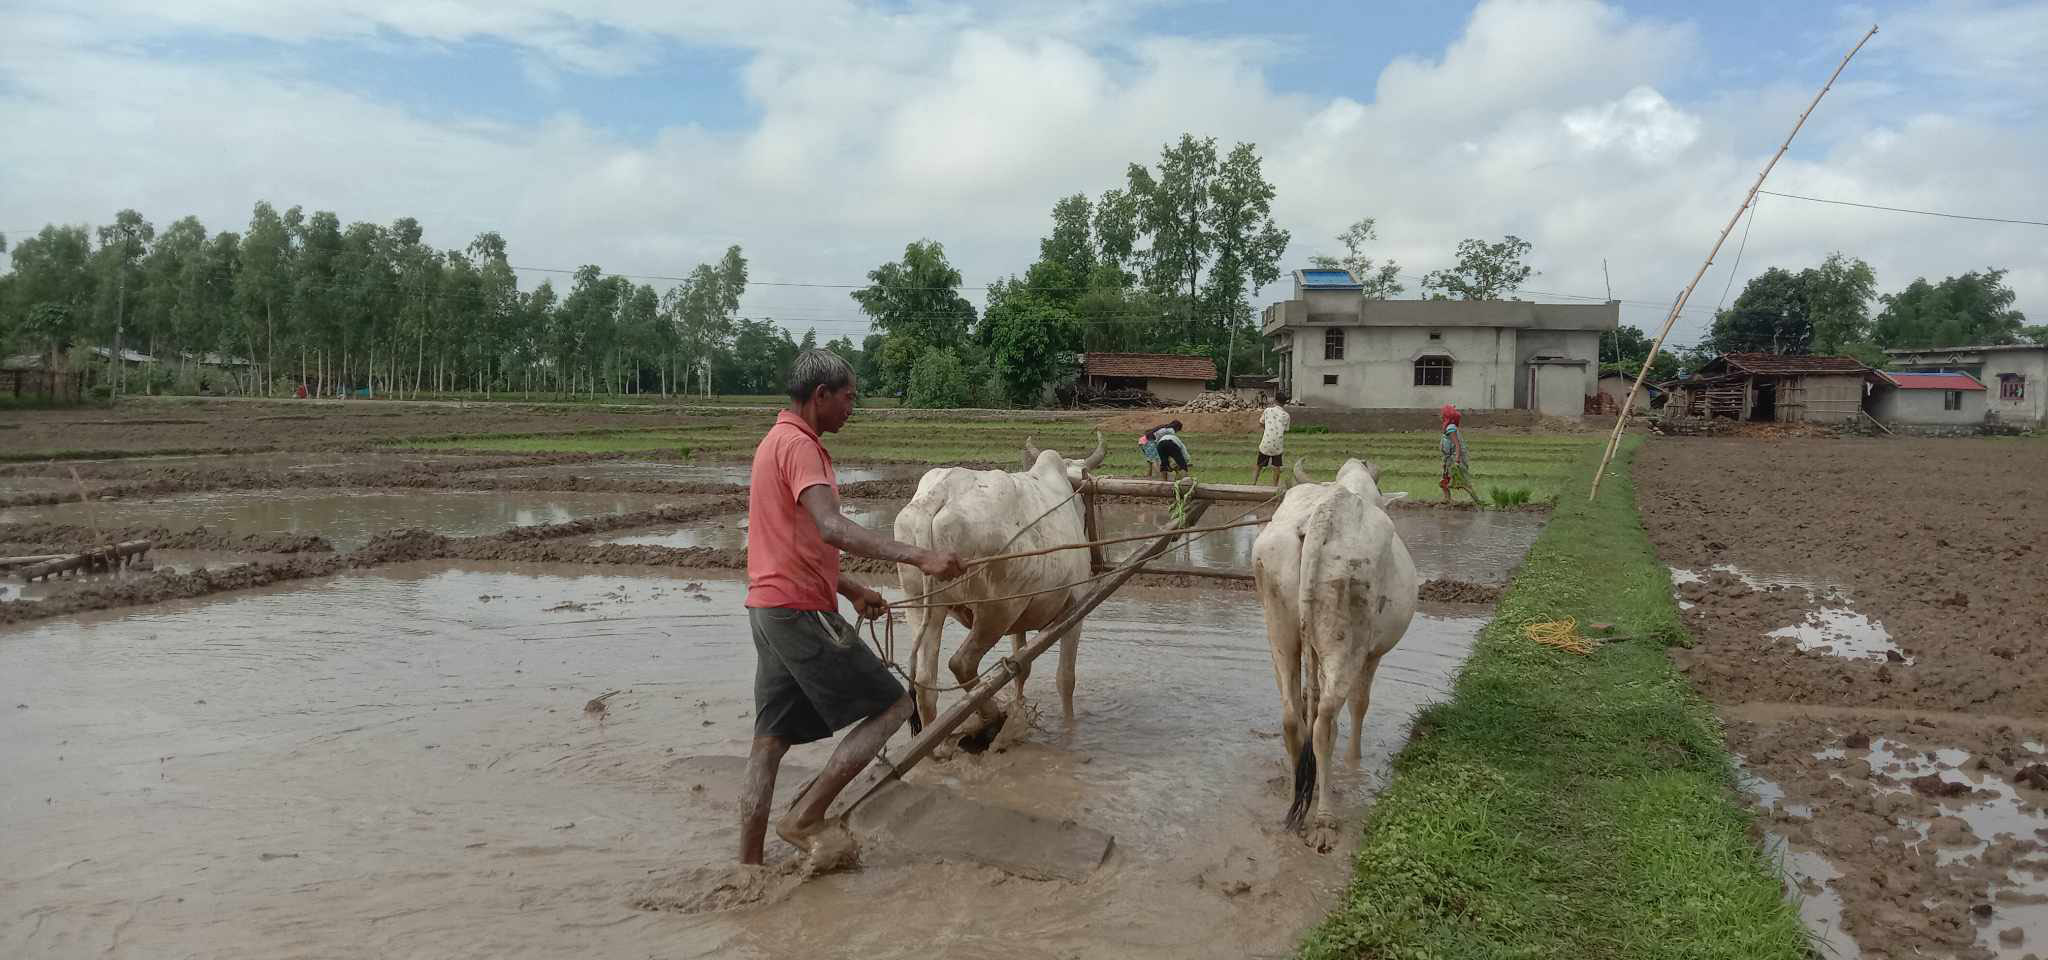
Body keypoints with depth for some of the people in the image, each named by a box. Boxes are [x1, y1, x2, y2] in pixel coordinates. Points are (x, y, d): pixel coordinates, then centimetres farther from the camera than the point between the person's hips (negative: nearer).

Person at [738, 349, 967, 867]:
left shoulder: (778, 441, 18)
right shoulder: (799, 445, -14)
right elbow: (832, 529, -30)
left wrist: (851, 589, 24)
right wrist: (918, 556, -38)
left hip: (770, 606, 10)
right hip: (802, 611, -10)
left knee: (771, 740, 10)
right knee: (892, 704, 0)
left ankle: (748, 866, 12)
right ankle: (807, 816, 0)